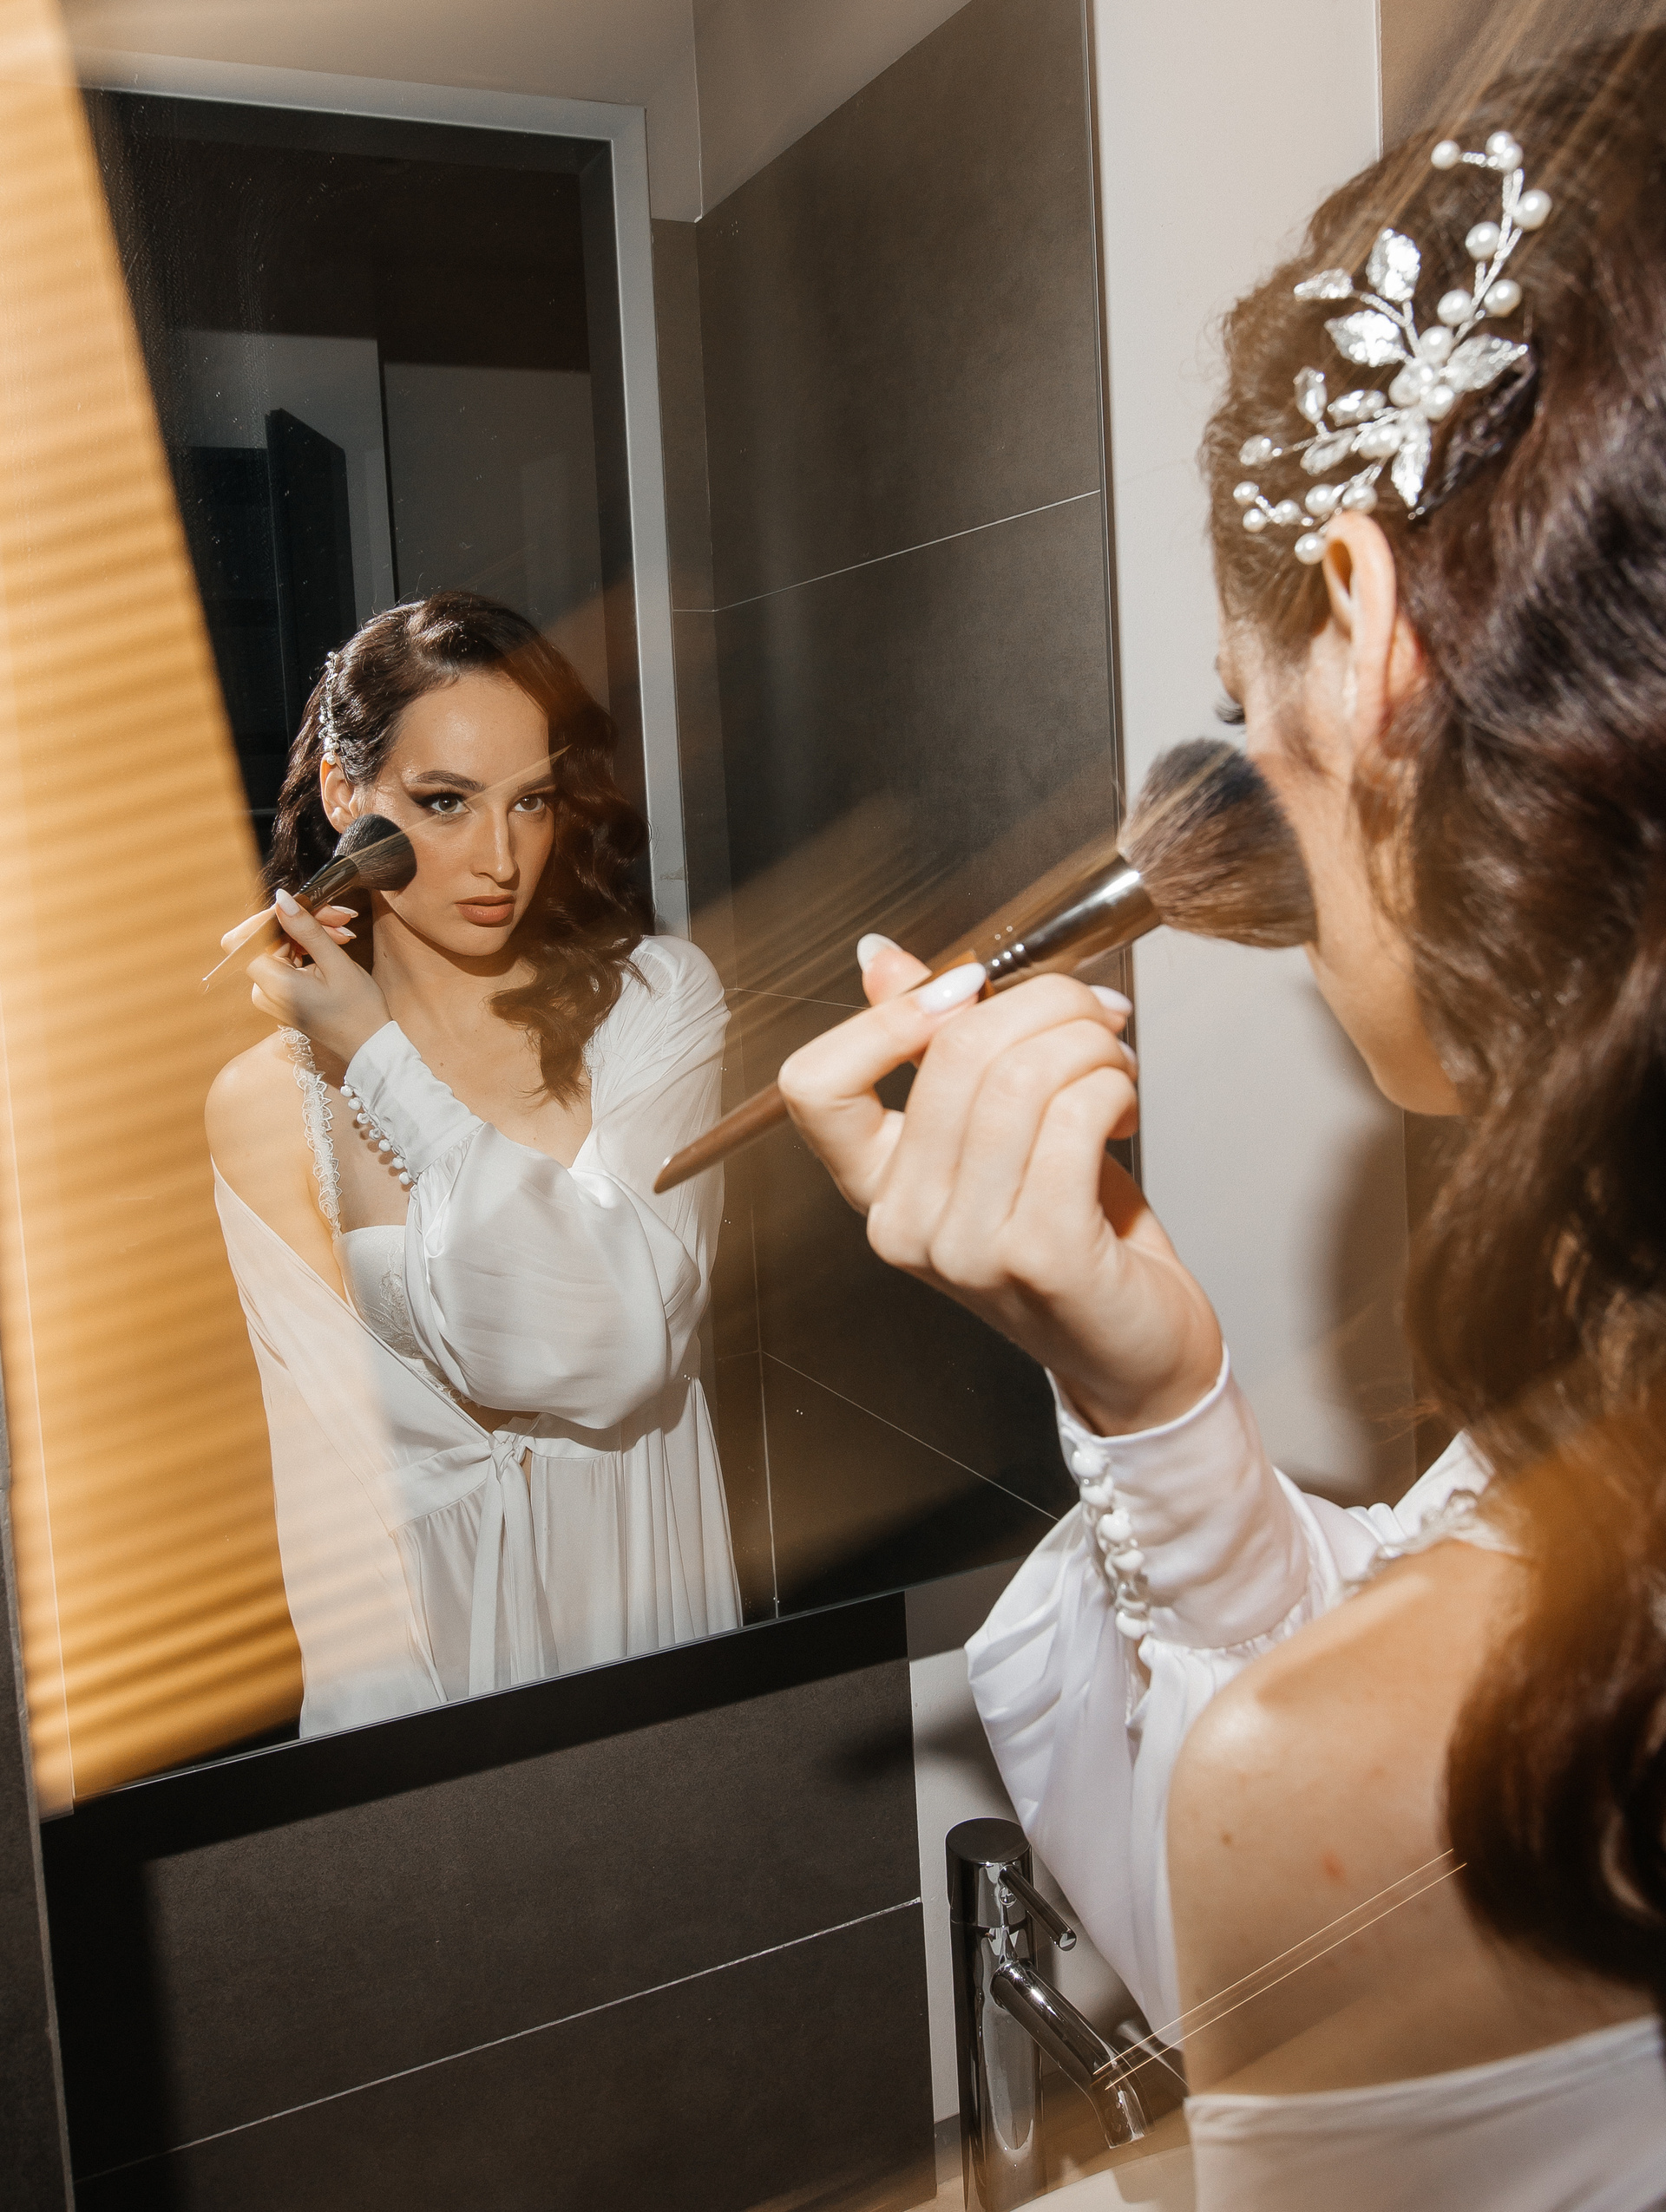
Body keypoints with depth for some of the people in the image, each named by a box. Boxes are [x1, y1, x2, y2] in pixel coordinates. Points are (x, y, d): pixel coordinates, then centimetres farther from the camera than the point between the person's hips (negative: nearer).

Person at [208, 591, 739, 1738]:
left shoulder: (659, 995, -1)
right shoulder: (265, 1106, -1)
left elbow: (624, 1349, -13)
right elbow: (344, 1467, -3)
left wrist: (383, 1062, -10)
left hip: (662, 1607, 1)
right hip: (446, 1634, 0)